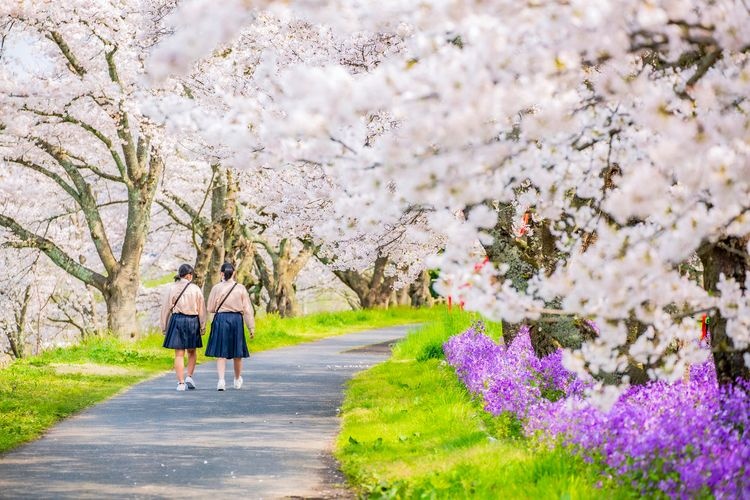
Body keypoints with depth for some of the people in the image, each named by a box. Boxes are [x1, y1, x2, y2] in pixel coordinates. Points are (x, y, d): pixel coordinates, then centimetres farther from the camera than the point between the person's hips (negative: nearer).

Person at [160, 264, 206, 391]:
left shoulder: (172, 288, -1)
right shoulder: (196, 289, -2)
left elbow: (166, 309, 1)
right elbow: (202, 309, 1)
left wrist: (164, 327, 8)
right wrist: (202, 327, 9)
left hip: (177, 320, 0)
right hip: (192, 321, 0)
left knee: (179, 354, 2)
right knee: (191, 352, 18)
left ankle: (181, 382, -1)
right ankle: (189, 377, 5)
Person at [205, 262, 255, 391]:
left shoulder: (216, 288, -5)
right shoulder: (241, 288, -2)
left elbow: (210, 309, 0)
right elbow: (247, 310, -1)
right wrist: (251, 327, 4)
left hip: (221, 319, -1)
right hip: (237, 319, 1)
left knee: (221, 352, 1)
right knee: (237, 352, 15)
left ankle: (221, 379, -15)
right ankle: (237, 379, 32)